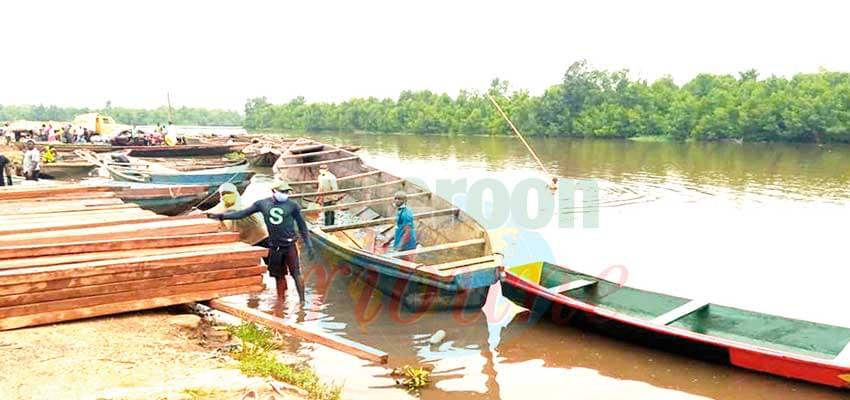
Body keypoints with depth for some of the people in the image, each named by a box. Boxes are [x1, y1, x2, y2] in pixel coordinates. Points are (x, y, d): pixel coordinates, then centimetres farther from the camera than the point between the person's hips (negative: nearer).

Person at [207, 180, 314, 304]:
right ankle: (281, 301, 21)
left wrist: (308, 244, -1)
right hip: (274, 246, 3)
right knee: (278, 275, 11)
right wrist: (221, 216, 2)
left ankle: (302, 300, 2)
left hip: (289, 245, -3)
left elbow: (302, 225, 3)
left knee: (296, 273, -5)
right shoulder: (263, 204, 2)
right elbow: (242, 213, 6)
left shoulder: (292, 205, -3)